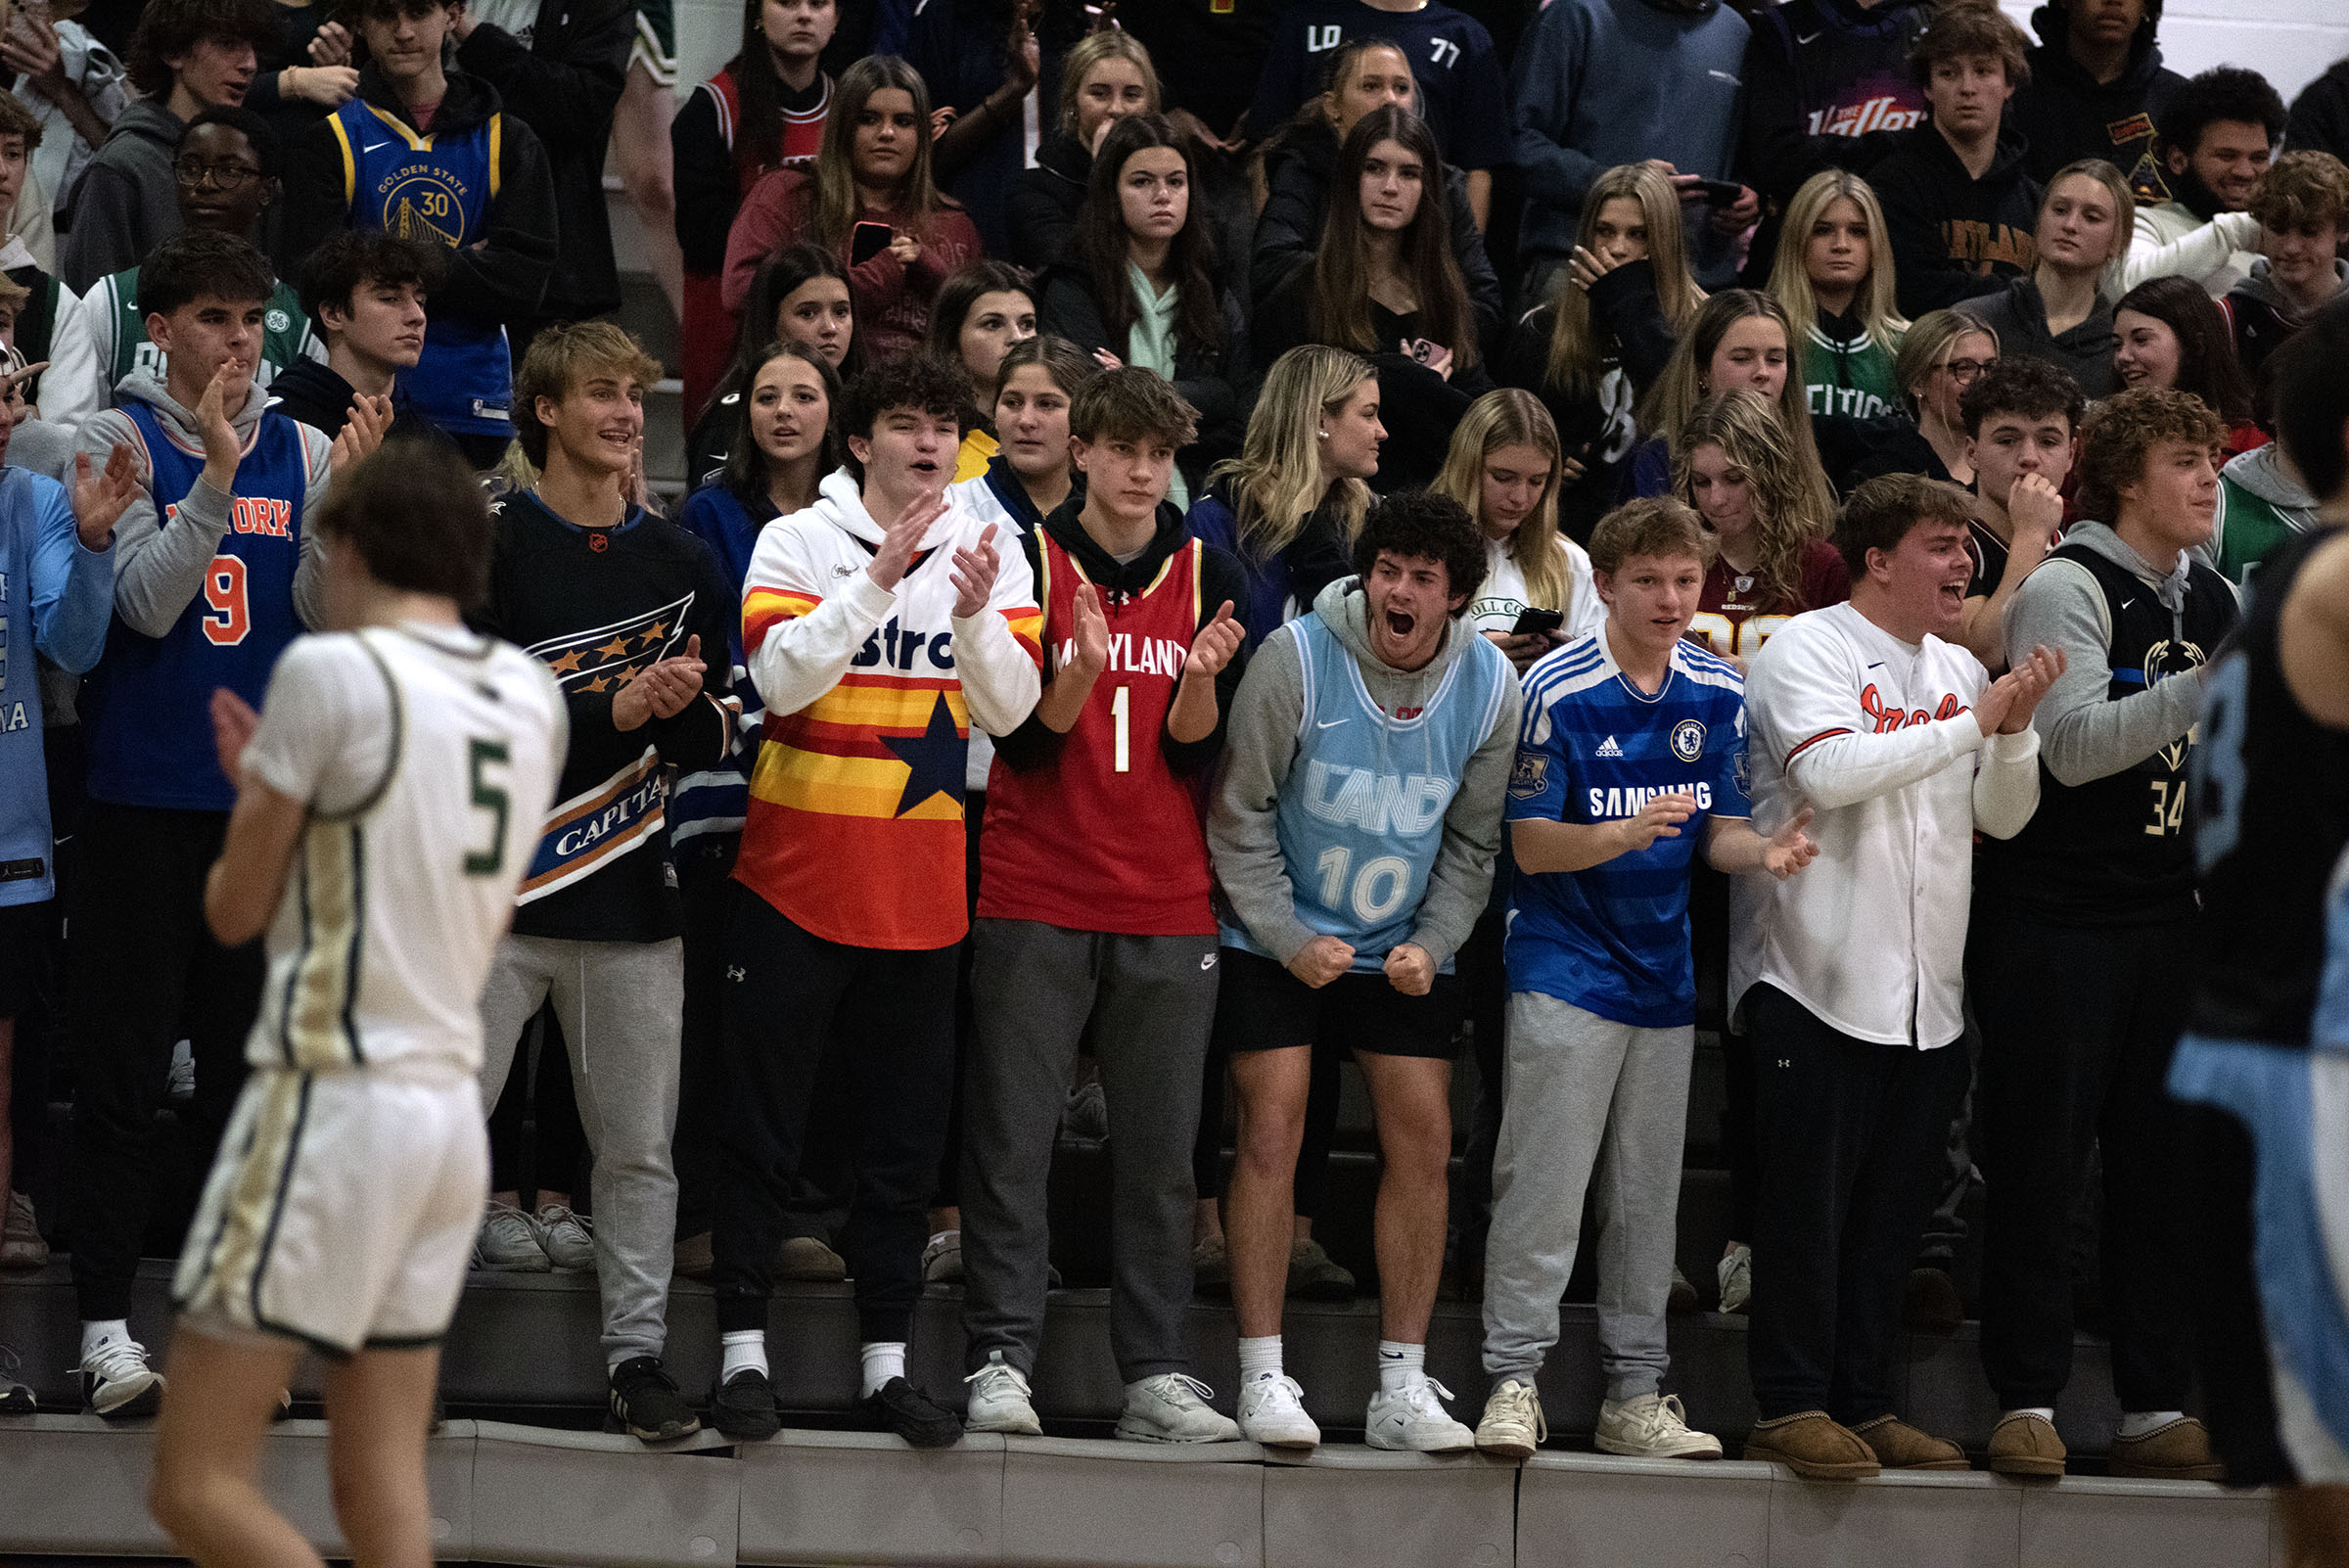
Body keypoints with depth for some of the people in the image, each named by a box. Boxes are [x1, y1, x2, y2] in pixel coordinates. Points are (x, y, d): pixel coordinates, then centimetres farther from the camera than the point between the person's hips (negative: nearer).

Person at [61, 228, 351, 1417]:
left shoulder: (299, 451, 7)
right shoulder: (117, 442, -2)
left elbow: (324, 614, -1)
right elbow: (147, 603, -13)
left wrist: (348, 501, -16)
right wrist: (216, 479, -24)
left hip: (264, 796, 4)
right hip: (142, 795, -4)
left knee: (247, 1067, 9)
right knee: (120, 1072, -2)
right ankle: (107, 1327, 2)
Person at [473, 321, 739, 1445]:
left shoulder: (684, 564, 13)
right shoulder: (488, 543, -2)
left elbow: (717, 731, 12)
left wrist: (680, 711, -11)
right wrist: (612, 711, -19)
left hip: (630, 893, 4)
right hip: (495, 890, -4)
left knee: (639, 1145, 6)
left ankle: (637, 1351, 13)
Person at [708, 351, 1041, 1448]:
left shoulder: (992, 555, 5)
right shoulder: (799, 541, -3)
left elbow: (1010, 708, -3)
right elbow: (783, 675, -17)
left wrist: (975, 612, -21)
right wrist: (880, 578, -24)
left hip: (922, 888, 3)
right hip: (798, 874, -3)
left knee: (906, 1139, 7)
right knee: (763, 1128, 0)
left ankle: (885, 1362, 13)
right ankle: (744, 1349, 7)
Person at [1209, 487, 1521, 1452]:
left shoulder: (1489, 685, -6)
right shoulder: (1297, 658, -15)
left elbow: (1474, 840, 5)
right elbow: (1240, 815, -9)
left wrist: (1433, 946, -8)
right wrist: (1289, 941, -14)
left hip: (1405, 947, 3)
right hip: (1277, 938, -3)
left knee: (1424, 1138, -3)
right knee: (1272, 1131, -12)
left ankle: (1403, 1387, 3)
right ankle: (1263, 1378, -7)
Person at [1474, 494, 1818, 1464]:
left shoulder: (1719, 694, 5)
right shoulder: (1560, 691, -11)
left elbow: (1718, 832, 9)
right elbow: (1531, 844, -12)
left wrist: (1764, 852, -14)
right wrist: (1622, 836, -30)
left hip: (1666, 973, 5)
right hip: (1567, 972, -5)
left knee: (1648, 1196, 10)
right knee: (1543, 1186, -8)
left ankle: (1634, 1394, 16)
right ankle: (1513, 1382, -2)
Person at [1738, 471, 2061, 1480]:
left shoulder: (1959, 670, 14)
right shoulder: (1807, 650, -6)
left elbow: (2003, 817, 12)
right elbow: (1830, 770, -23)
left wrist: (2017, 728, -7)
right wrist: (1972, 722, -17)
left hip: (1929, 997, 7)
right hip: (1822, 981, -7)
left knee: (1894, 1207, 10)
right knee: (1809, 1198, -3)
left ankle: (1860, 1402, 17)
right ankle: (1792, 1406, 3)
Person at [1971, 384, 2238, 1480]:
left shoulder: (2214, 601, 14)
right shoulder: (2067, 588, -9)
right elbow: (2075, 746, -21)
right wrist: (2211, 684, -26)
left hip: (2171, 917, 7)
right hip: (2055, 919, -7)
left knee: (2163, 1163, 5)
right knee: (2040, 1162, -4)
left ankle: (2157, 1410, 8)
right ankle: (2027, 1403, -1)